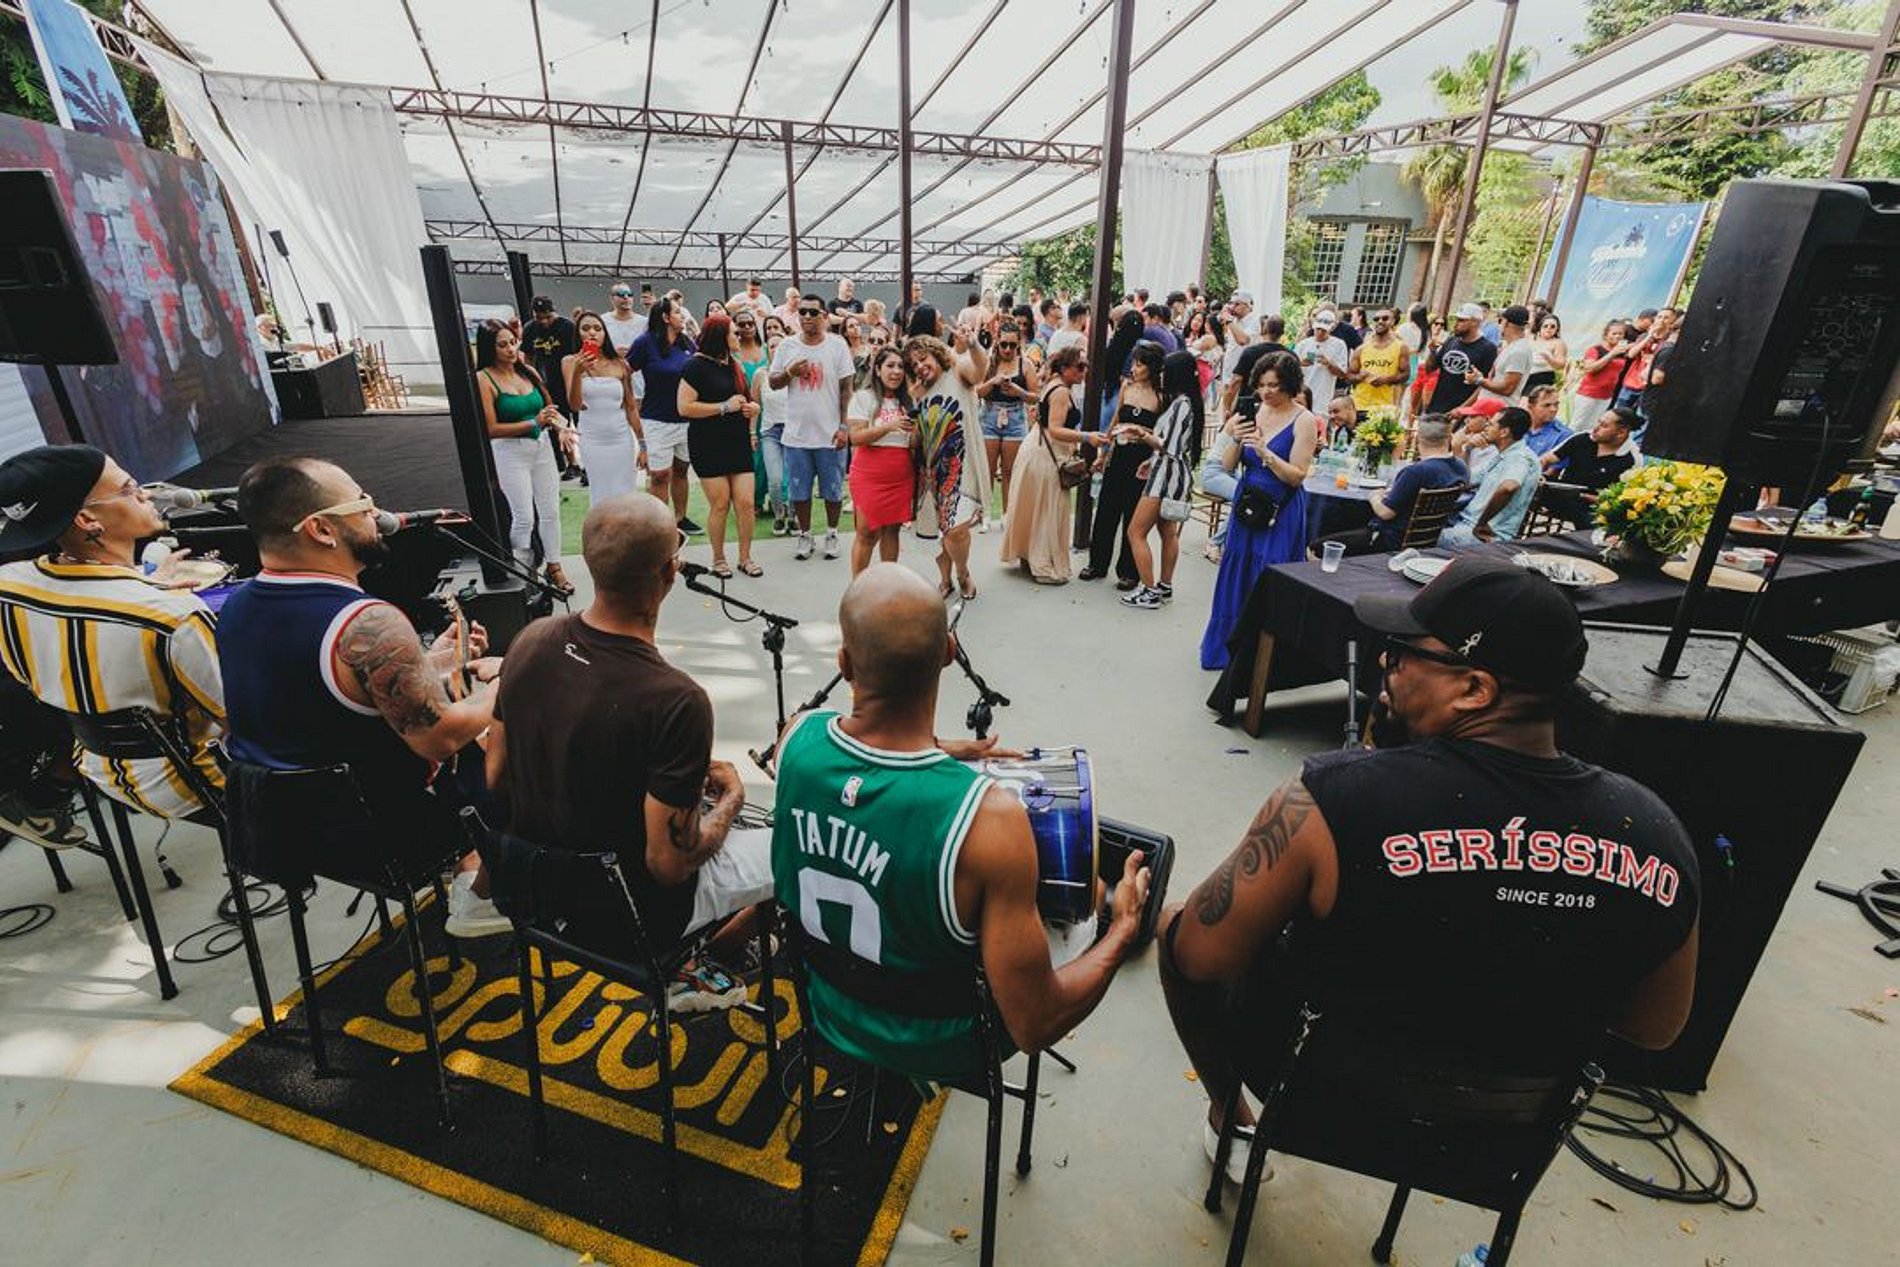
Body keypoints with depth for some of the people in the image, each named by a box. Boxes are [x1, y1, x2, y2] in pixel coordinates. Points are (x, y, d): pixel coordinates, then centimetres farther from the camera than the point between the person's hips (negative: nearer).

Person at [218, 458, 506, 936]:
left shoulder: (237, 605, -3)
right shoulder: (368, 625, -32)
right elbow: (444, 738, -27)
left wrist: (432, 661, 7)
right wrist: (497, 686, -9)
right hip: (381, 834, -8)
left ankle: (469, 870, 31)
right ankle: (479, 897, 20)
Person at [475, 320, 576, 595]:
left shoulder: (529, 372, 6)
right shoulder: (484, 379, -9)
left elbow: (550, 406, 16)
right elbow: (491, 429, -13)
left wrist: (560, 428, -6)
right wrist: (534, 423, -20)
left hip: (542, 447, 5)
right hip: (510, 452, -5)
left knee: (550, 511, 8)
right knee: (524, 518, -4)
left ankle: (554, 567, 21)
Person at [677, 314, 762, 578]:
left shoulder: (734, 364, 15)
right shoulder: (697, 365, -7)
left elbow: (747, 400, 29)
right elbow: (684, 407, -14)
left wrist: (753, 407, 4)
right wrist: (724, 407, -16)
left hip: (738, 443, 6)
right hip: (708, 445, -6)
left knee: (745, 502, 0)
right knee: (720, 504, -1)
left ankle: (745, 558, 14)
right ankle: (718, 560, 16)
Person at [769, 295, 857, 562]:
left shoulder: (837, 345, -2)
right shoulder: (787, 346, 5)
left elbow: (847, 388, -2)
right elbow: (773, 383, 9)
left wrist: (844, 426, -8)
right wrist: (790, 373, -11)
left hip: (830, 434, -2)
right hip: (796, 434, 2)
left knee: (833, 490, 8)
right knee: (800, 490, 9)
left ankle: (832, 534, 25)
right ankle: (805, 535, 24)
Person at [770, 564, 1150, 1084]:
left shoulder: (798, 737, -23)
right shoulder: (989, 818, -38)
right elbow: (1034, 1027, -27)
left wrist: (937, 752, 8)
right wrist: (1124, 928, -14)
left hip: (828, 1015, 4)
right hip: (935, 1051, -3)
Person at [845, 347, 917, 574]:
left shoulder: (907, 401, 13)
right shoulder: (863, 397, -1)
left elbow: (915, 442, 15)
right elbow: (856, 437, -11)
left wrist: (915, 432, -8)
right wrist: (888, 426, -22)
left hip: (901, 476, 4)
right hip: (870, 476, -4)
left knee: (892, 530, 7)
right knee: (867, 533, -3)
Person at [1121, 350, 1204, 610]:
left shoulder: (1182, 404, -17)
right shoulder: (1182, 402, 12)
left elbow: (1170, 448, -20)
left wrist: (1144, 435, -9)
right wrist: (1152, 461, 14)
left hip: (1169, 474, -11)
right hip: (1169, 473, 11)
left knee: (1135, 532, -7)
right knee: (1168, 532, 15)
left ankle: (1149, 592, -5)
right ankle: (1165, 587, 25)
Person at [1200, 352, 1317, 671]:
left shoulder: (1304, 420, -8)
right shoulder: (1253, 412, 5)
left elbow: (1297, 475, -13)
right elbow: (1228, 466, 2)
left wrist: (1265, 452, -23)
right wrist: (1235, 438, -15)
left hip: (1281, 512, -5)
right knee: (1236, 576, 11)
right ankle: (1229, 647, 26)